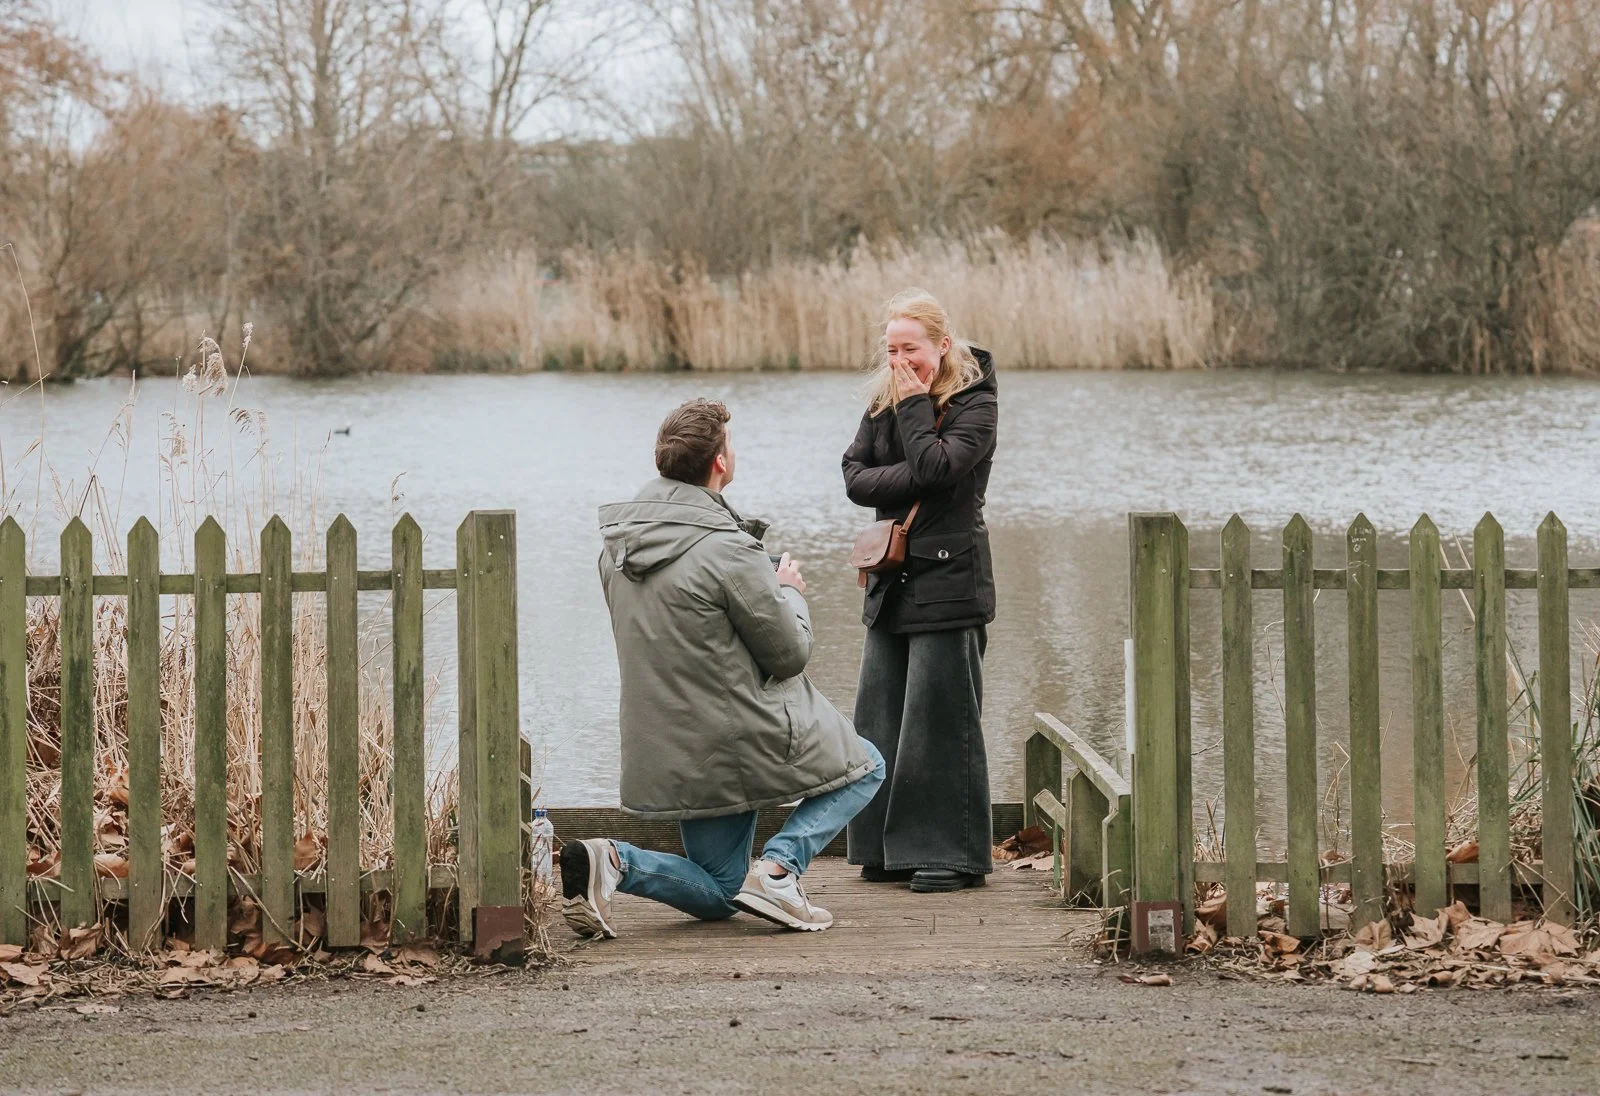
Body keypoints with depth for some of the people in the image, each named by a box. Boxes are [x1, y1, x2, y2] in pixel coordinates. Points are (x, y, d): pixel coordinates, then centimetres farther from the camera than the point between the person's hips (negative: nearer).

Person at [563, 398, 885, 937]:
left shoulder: (617, 547, 3)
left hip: (666, 761, 7)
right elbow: (789, 651, -13)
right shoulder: (729, 549, -21)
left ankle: (612, 862, -8)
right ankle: (777, 867, -4)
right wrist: (789, 591, 8)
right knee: (864, 767, 20)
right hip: (747, 741, -7)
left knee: (716, 895, 21)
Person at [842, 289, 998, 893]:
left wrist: (915, 406, -11)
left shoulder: (975, 403, -6)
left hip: (948, 577, -7)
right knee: (879, 717, 8)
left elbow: (936, 466, -21)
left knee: (940, 718, -6)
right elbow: (855, 477, 2)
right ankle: (893, 849, 17)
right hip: (892, 579, 7)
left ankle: (954, 854, 1)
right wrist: (912, 481, -13)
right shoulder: (883, 402, 12)